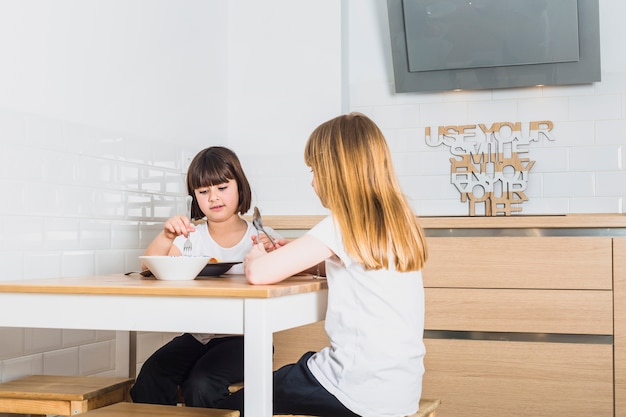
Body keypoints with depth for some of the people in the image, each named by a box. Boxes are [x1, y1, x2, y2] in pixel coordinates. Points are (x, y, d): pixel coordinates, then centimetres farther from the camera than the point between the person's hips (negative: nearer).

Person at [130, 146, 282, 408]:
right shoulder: (192, 237, 8)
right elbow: (149, 269, -1)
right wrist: (167, 235, -17)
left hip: (243, 338, -3)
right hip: (199, 335, 4)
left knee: (200, 385, -28)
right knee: (149, 381, -20)